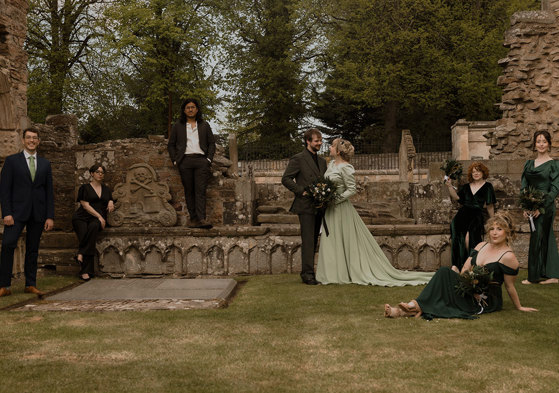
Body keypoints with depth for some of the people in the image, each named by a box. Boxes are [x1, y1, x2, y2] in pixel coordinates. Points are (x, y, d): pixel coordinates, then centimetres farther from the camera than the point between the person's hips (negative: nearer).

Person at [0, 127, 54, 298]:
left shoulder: (45, 164, 13)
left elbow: (49, 191, 11)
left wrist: (50, 216, 3)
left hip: (38, 213, 3)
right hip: (17, 211, -3)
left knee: (33, 249, 7)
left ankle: (31, 285, 14)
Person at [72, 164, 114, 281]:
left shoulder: (107, 190, 24)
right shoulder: (85, 188, 9)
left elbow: (110, 206, 27)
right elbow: (85, 205, -2)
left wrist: (111, 203, 1)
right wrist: (99, 216, -12)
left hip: (97, 220, 2)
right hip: (82, 218, -2)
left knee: (94, 226, -37)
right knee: (84, 235, -33)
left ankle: (81, 254, -38)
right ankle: (86, 271, -35)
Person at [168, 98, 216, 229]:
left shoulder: (204, 125, 17)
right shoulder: (178, 126, 14)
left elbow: (212, 143, 15)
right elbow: (171, 145, 14)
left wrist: (209, 159, 1)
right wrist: (175, 160, 2)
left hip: (201, 160, 0)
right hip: (185, 161, 1)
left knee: (200, 190, -11)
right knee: (189, 191, -1)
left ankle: (201, 219, -20)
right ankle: (193, 218, 2)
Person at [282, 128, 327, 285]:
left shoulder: (322, 161, 17)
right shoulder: (298, 159, -5)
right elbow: (286, 179, -9)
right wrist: (302, 191, -17)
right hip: (305, 206, -7)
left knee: (314, 241, 10)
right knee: (308, 240, -10)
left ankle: (309, 271, 17)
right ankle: (307, 273, -8)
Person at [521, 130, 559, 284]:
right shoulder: (529, 164, 12)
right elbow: (523, 186, 10)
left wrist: (541, 207, -17)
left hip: (545, 207, -6)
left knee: (538, 239, -3)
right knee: (546, 239, 9)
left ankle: (534, 276, 5)